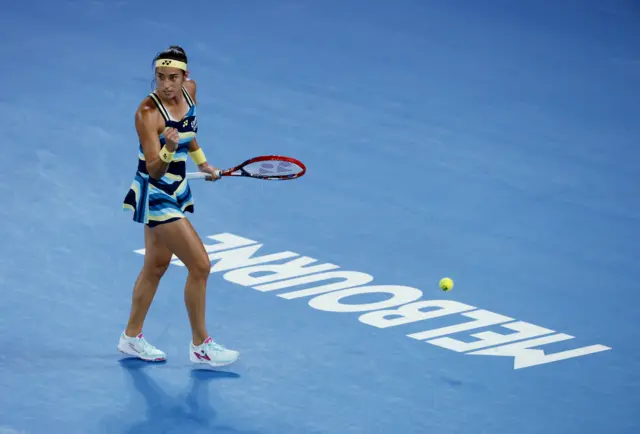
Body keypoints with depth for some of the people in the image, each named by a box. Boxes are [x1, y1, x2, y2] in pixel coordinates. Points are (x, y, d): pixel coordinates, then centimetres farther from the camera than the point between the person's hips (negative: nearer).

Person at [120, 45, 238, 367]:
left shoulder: (189, 90, -5)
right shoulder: (148, 113, -26)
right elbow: (154, 170, -30)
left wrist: (201, 162, 21)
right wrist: (168, 151, -48)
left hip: (177, 190, 8)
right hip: (156, 197, -8)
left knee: (156, 266, 20)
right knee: (200, 266, -8)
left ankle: (131, 338, 35)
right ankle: (200, 346, 7)